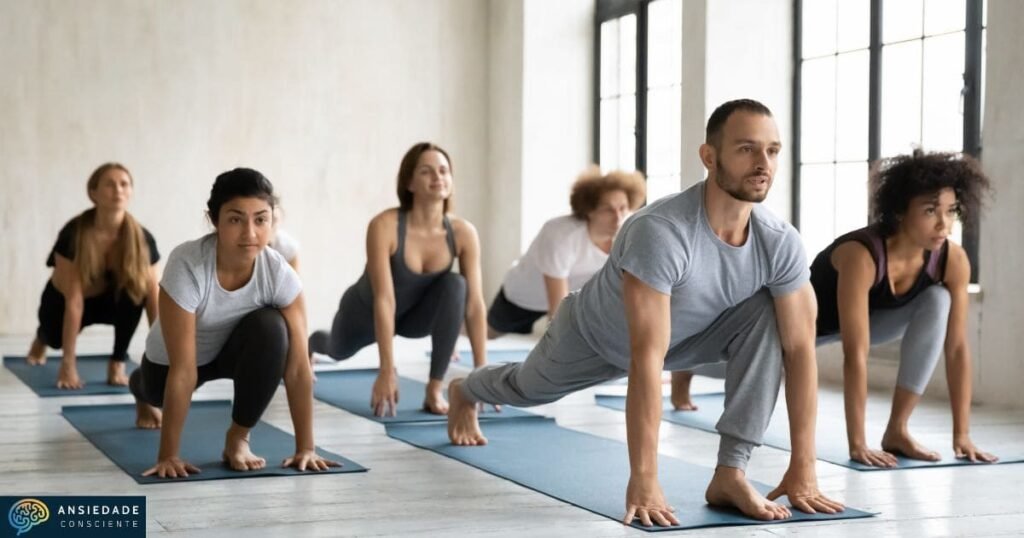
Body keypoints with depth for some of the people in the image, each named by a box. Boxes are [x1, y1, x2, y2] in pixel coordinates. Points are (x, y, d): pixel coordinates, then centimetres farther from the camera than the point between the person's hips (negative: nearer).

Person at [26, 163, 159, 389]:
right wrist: (68, 363, -32)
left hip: (110, 301, -1)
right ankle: (42, 337, 19)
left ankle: (117, 363, -14)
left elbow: (153, 299, -20)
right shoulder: (73, 234, -31)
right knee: (57, 337, -23)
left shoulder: (142, 239, -24)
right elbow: (74, 300, -32)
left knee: (135, 290, -29)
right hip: (62, 301, 1)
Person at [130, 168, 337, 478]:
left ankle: (238, 438, -12)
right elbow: (183, 370, -36)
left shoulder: (279, 274, -30)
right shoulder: (186, 266, -38)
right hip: (173, 358, 0)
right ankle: (143, 391, 45)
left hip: (234, 348, 0)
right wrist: (169, 455, -34)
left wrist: (305, 448, -28)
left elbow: (297, 366, -26)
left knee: (271, 328, -28)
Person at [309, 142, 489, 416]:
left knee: (455, 285, -31)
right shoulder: (384, 226, -37)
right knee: (338, 351, 28)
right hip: (366, 313, -1)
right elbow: (384, 301, -39)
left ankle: (434, 390, -22)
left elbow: (474, 304, -25)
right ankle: (311, 344, 69)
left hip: (416, 313, 1)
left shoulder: (463, 232, -27)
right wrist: (386, 371, -42)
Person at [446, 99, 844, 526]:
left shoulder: (780, 243, -30)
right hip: (598, 335, -3)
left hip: (685, 336, 3)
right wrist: (643, 479, -51)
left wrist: (802, 469, -31)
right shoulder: (662, 232, -47)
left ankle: (730, 475, -23)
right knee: (530, 388, 26)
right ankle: (463, 394, 64)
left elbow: (800, 349, -26)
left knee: (767, 318, -27)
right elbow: (647, 361, -50)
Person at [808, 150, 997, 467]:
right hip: (811, 316, -3)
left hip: (872, 318, 3)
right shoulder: (861, 255, -43)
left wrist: (962, 435, -23)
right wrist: (857, 444, -42)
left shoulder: (953, 260, -26)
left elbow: (957, 347, -21)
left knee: (938, 301, -25)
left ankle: (897, 431, -17)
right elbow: (855, 355, -43)